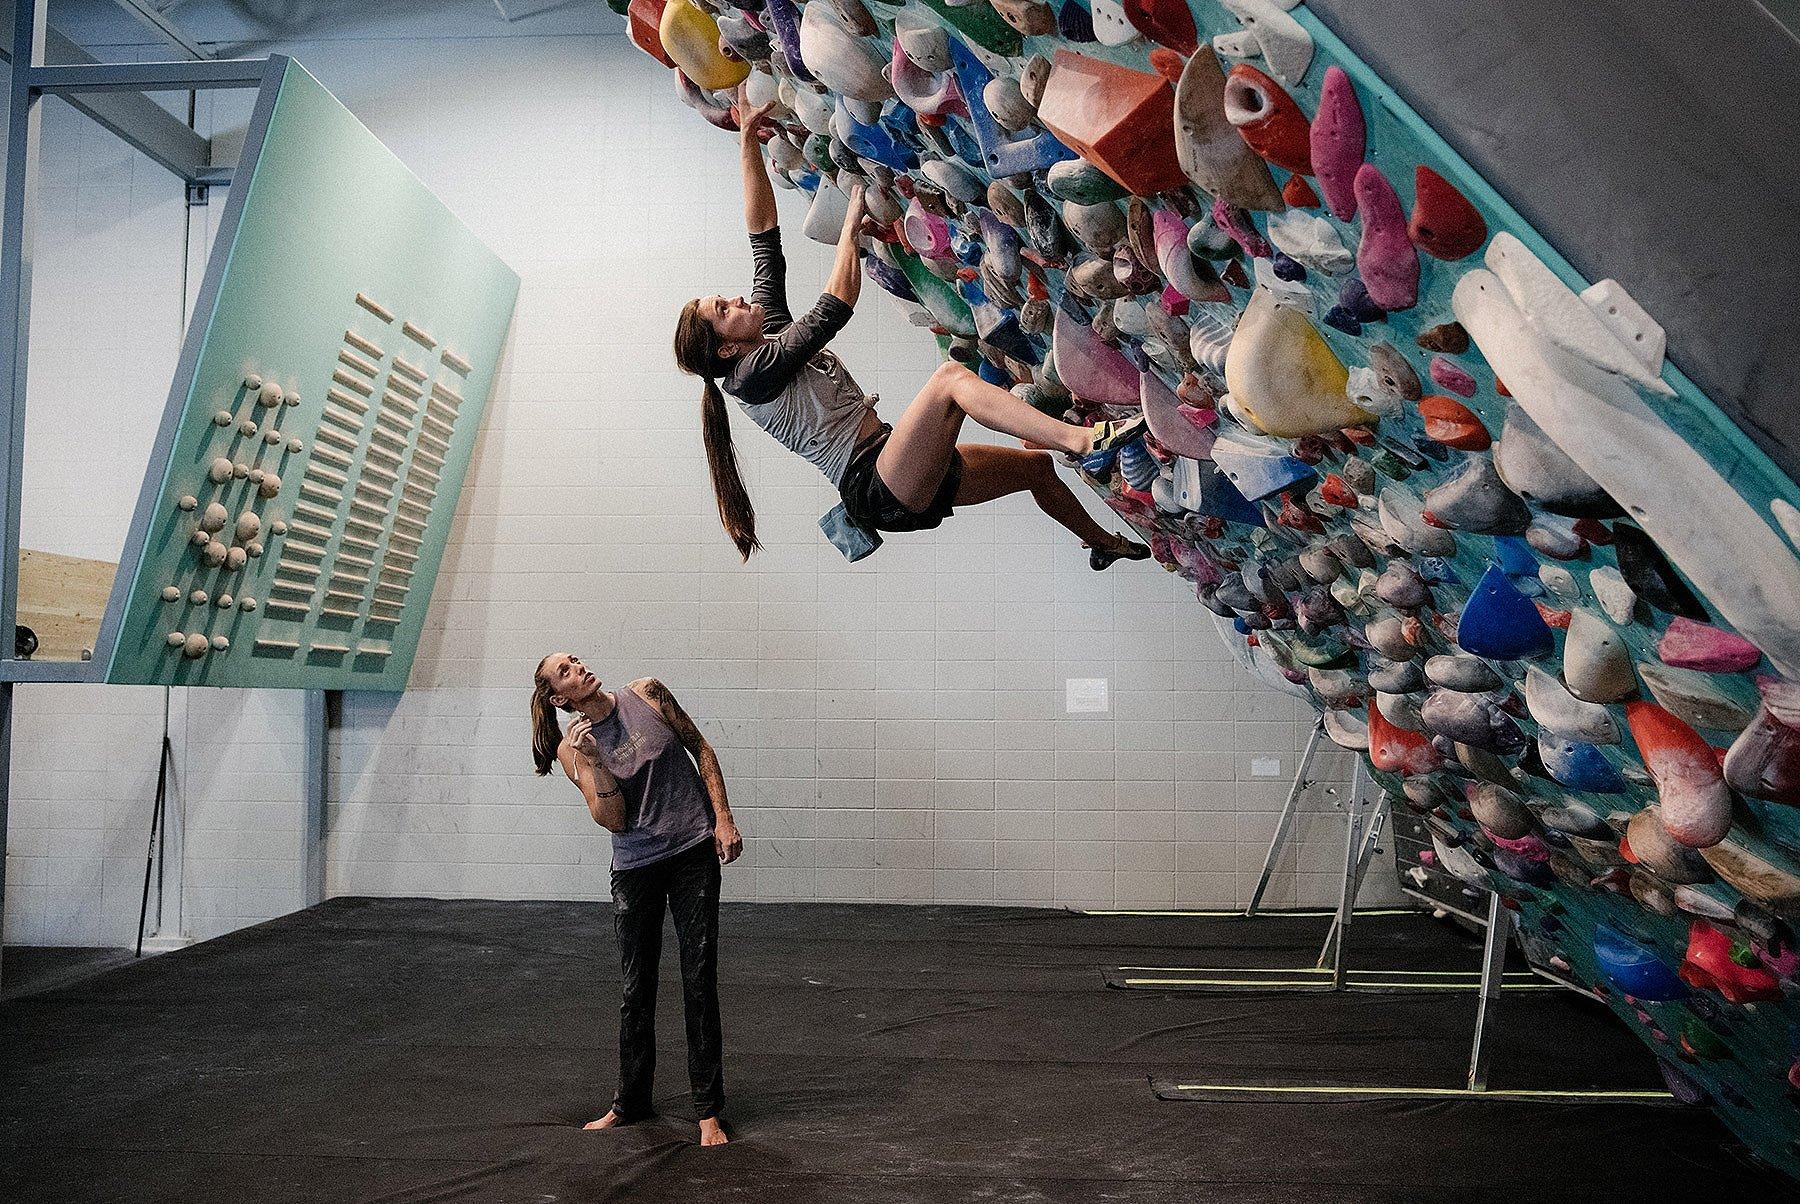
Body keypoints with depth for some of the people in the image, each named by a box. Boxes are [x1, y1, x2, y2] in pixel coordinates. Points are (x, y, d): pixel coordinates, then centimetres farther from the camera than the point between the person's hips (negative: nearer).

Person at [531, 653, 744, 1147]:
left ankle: (709, 1110, 9)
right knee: (636, 990, 9)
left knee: (700, 981, -1)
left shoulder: (647, 694, -2)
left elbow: (701, 748, 6)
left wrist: (724, 818, -1)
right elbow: (613, 820, -10)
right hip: (635, 868, 1)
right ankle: (630, 1102, 29)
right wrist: (591, 760, -23)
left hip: (694, 852, 0)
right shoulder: (572, 749, -4)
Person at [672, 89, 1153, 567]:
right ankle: (1083, 440, -39)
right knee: (951, 376, -28)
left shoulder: (768, 333, 17)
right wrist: (851, 225, -6)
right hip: (875, 488, -10)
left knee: (1037, 466, 14)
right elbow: (833, 310, -16)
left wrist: (749, 136, 12)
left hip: (904, 479, 10)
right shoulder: (752, 373, -9)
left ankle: (1102, 543, 36)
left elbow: (765, 238, 14)